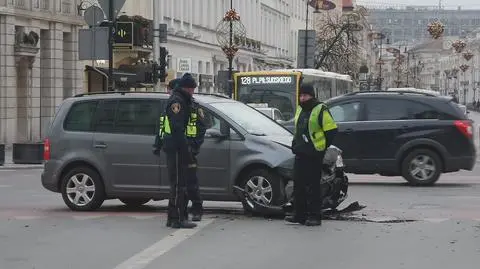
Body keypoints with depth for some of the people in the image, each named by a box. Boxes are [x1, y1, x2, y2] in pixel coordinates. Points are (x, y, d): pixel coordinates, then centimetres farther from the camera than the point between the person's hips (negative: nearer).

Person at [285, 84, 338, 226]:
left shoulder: (320, 110, -8)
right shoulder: (300, 110, 17)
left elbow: (331, 130, -10)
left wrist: (322, 146, -7)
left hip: (314, 155, -8)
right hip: (300, 154, 8)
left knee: (313, 186, -6)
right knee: (298, 185, 8)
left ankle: (315, 216, -1)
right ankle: (299, 214, 15)